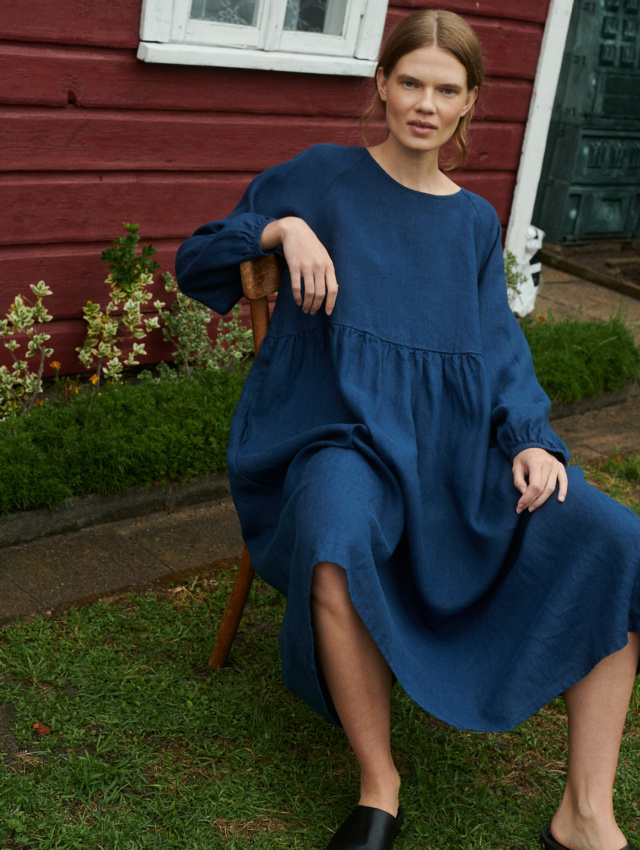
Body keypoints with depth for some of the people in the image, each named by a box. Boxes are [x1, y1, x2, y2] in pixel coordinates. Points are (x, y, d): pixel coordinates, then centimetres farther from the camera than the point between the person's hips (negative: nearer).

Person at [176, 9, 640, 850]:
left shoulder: (475, 221, 16)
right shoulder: (323, 176, 8)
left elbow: (500, 350, 11)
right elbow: (196, 265, 9)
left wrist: (532, 440, -8)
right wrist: (282, 228, -9)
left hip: (458, 436, 4)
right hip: (347, 428, -3)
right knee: (339, 539, -40)